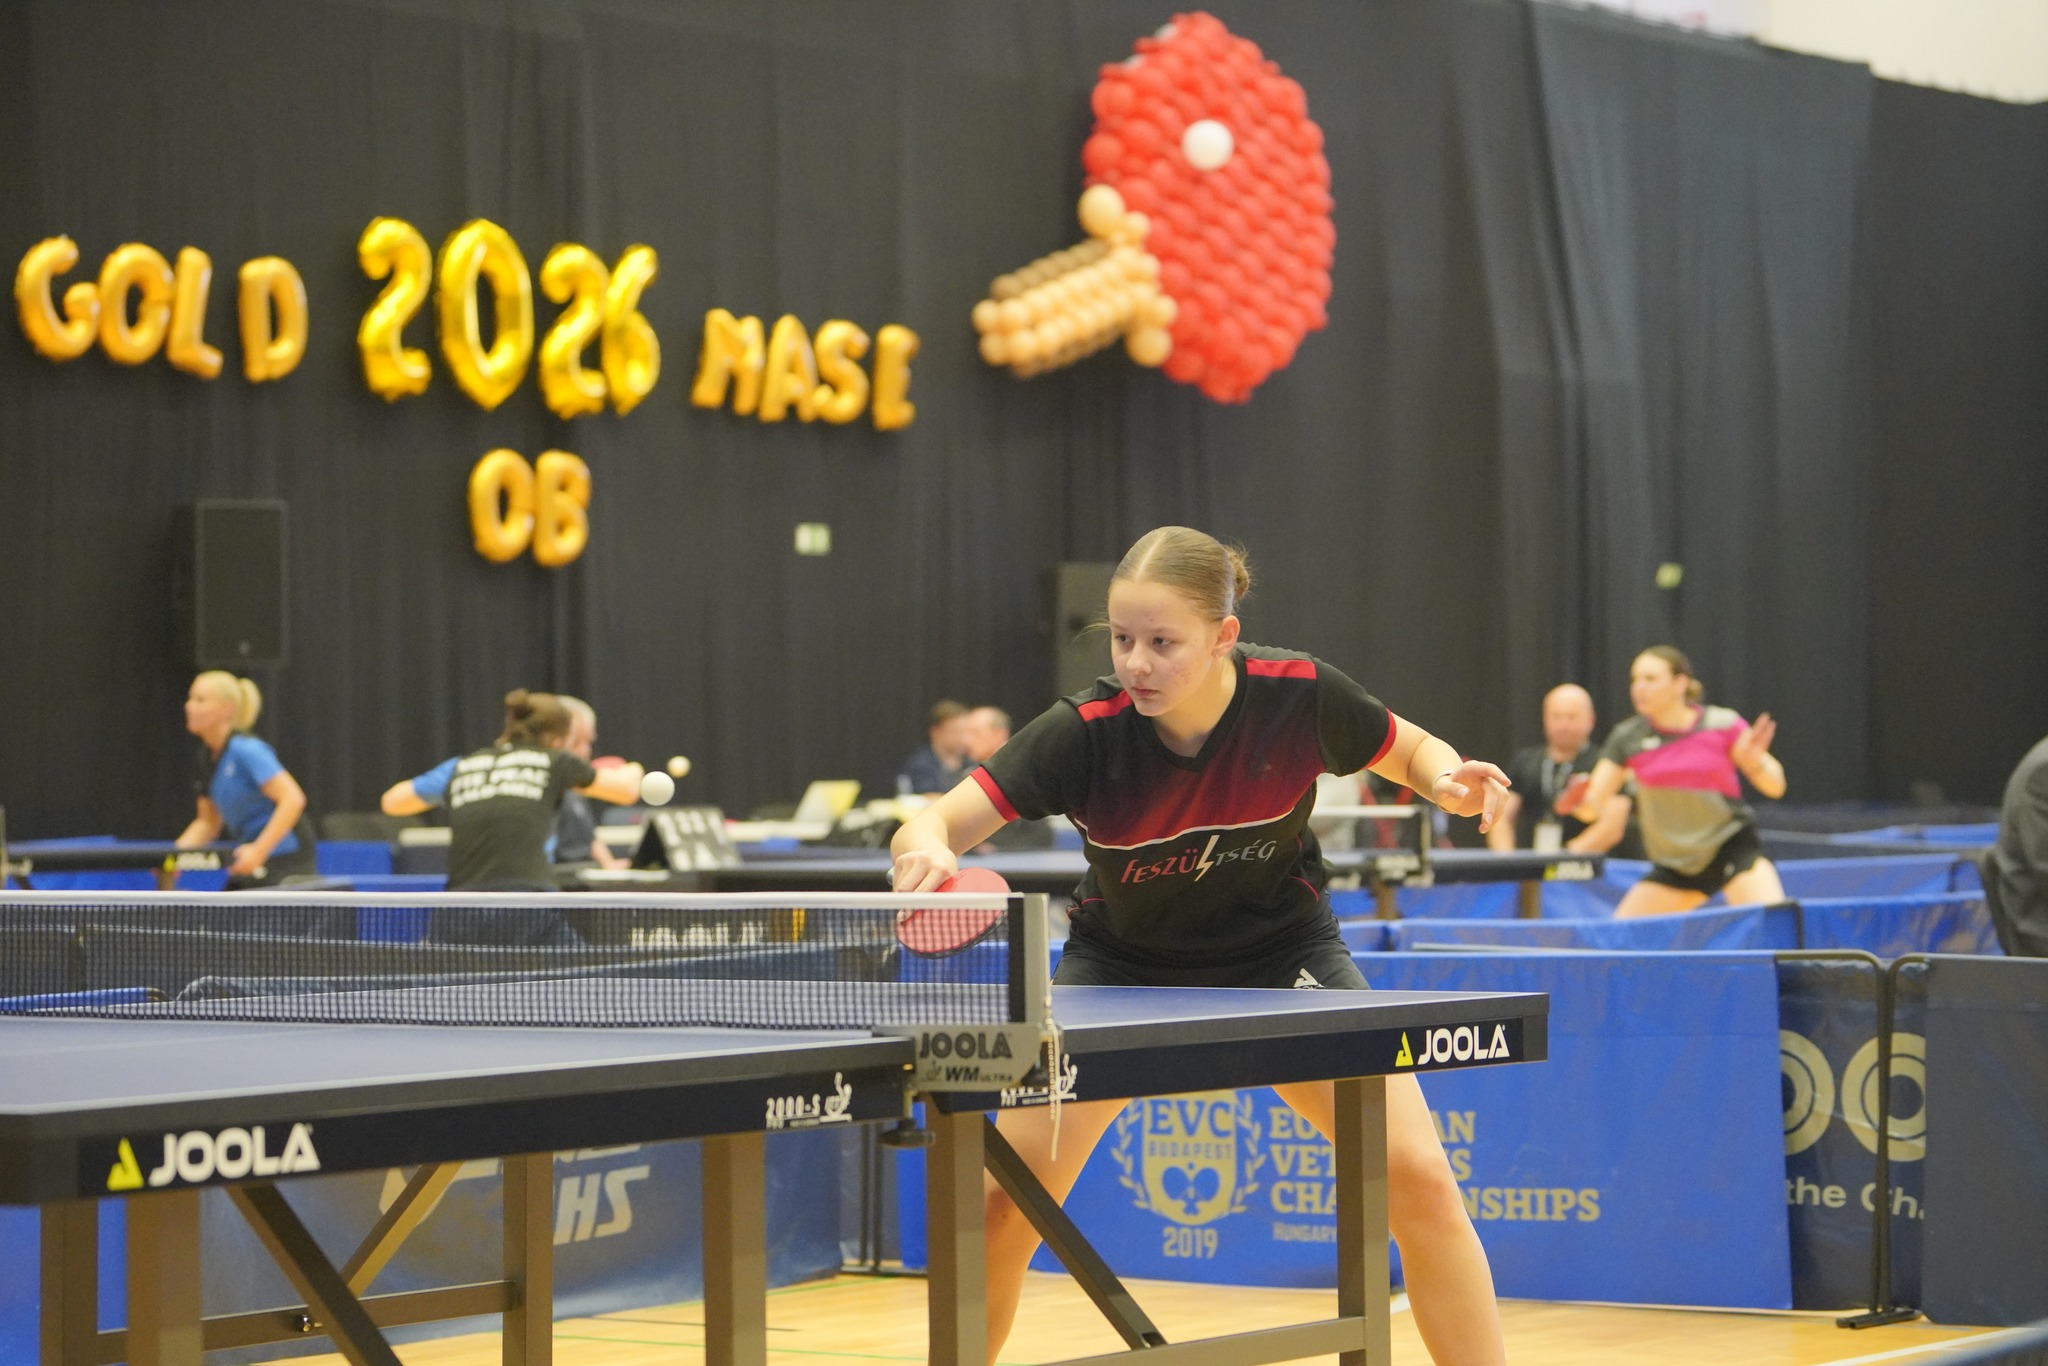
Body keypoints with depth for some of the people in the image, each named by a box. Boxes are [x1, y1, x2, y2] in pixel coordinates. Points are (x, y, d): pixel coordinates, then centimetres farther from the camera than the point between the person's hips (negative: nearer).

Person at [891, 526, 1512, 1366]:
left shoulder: (1300, 695, -23)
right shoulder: (1085, 731, -27)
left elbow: (1412, 753, -3)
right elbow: (931, 825, -32)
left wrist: (1453, 783, -25)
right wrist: (924, 854, -56)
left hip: (1281, 952, 0)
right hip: (1123, 964, 0)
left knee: (1418, 1178, -13)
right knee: (1003, 1201, -11)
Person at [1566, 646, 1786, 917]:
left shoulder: (1723, 726, -10)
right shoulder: (1627, 738, -5)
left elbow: (1775, 786, -5)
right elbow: (1593, 806, -4)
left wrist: (1754, 762, -27)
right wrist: (1583, 801, -28)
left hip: (1733, 851, -3)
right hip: (1673, 864, 3)